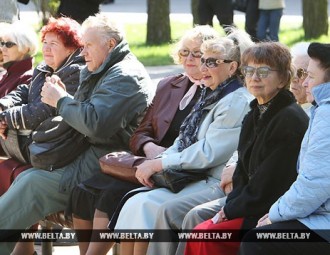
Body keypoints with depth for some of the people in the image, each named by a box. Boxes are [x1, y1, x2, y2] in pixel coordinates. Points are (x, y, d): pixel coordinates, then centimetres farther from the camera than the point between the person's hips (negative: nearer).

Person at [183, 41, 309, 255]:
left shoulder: (291, 119, -15)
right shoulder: (254, 116, 16)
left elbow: (272, 183, -18)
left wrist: (230, 210, -13)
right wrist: (229, 206, -2)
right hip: (253, 206, 9)